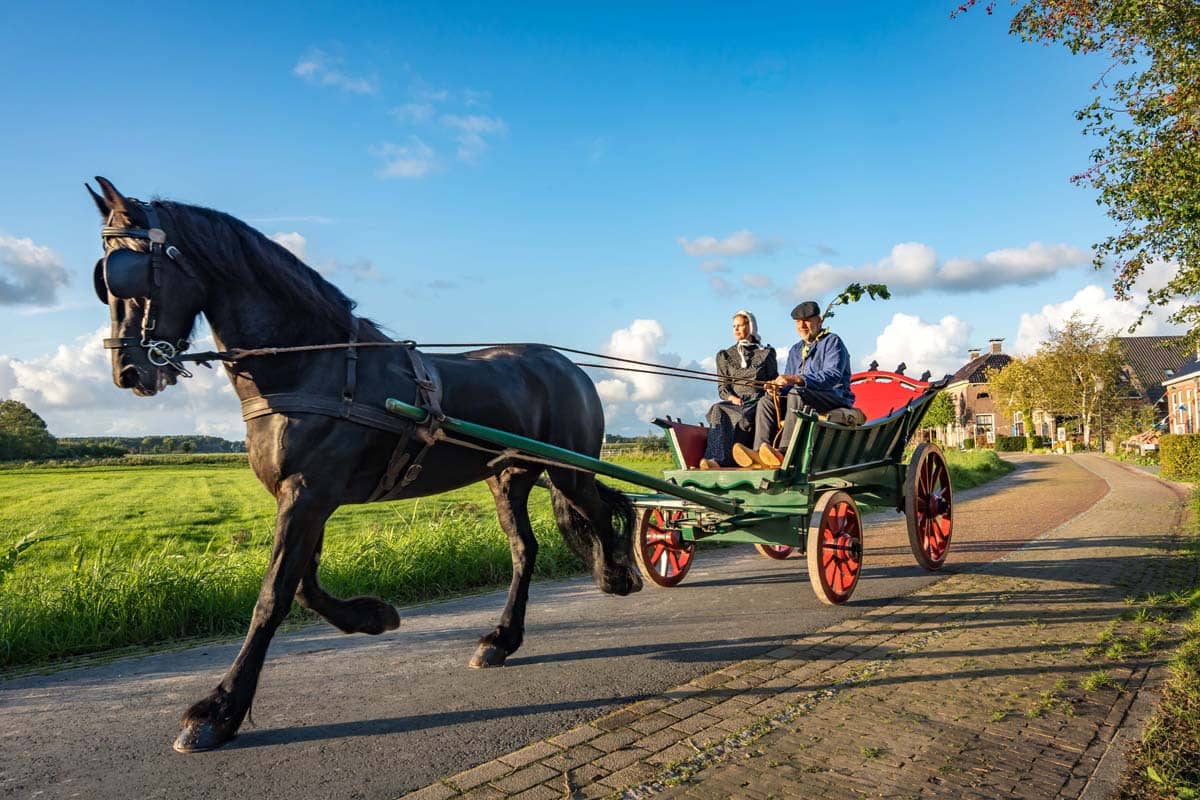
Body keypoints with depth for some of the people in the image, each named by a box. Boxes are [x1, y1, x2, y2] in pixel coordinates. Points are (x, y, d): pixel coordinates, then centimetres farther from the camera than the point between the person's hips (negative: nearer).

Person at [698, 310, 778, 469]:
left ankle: (721, 461, -46)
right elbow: (722, 387, 12)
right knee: (718, 410, -34)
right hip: (734, 403, 2)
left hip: (758, 401, -2)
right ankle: (717, 458, -48)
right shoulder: (725, 356, 20)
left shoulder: (766, 352, 15)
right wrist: (731, 397, -8)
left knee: (741, 416, -36)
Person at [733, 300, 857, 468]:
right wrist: (778, 386, -9)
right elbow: (789, 384, 18)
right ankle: (759, 453, -33)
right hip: (802, 399, 7)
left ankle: (784, 452, -46)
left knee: (797, 394, -34)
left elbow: (833, 375, -20)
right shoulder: (795, 349, 22)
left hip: (835, 398, -7)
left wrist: (797, 379, -32)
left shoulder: (832, 341, -1)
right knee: (766, 402, -14)